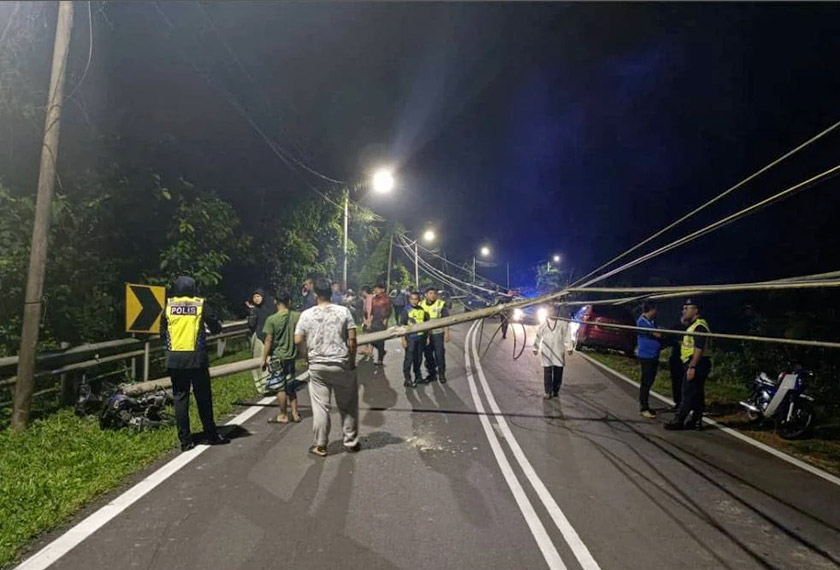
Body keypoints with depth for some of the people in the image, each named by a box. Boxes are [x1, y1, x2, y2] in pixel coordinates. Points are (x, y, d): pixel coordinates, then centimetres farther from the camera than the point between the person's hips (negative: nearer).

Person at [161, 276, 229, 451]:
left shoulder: (168, 306, 3)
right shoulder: (200, 304, -2)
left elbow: (162, 332, 9)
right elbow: (215, 328, 4)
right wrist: (217, 324, 25)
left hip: (175, 359, 2)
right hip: (196, 357, -2)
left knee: (180, 398, 7)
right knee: (203, 397, 9)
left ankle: (185, 440, 8)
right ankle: (211, 435, 17)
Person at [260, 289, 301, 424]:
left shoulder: (272, 319, -14)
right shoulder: (297, 316, -5)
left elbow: (269, 341, -12)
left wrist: (264, 359, -4)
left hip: (277, 357, -4)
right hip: (291, 356, 4)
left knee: (280, 387, 6)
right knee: (291, 386, 16)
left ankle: (283, 416, 14)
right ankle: (295, 413, 20)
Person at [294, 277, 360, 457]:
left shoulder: (307, 314, -3)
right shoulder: (343, 311, -6)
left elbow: (298, 341, -4)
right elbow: (352, 339, -9)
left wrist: (308, 355, 12)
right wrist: (352, 360, 3)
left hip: (317, 366, 1)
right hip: (342, 365, 0)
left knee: (320, 406, 8)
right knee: (348, 406, 13)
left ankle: (320, 446, 15)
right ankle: (351, 442, 22)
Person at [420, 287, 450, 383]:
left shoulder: (441, 304, -5)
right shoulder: (421, 305, 5)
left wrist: (447, 333, -10)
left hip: (438, 333, -3)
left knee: (439, 354, -3)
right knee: (428, 355, 9)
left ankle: (442, 374, 10)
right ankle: (432, 374, 22)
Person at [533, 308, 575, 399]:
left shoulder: (563, 323, 6)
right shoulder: (543, 324, 6)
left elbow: (567, 336, 5)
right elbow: (538, 337, 10)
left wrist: (569, 348, 0)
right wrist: (535, 348, 11)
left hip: (559, 351, 0)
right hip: (546, 352, 0)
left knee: (558, 371, 2)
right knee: (547, 371, -3)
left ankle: (556, 390, 10)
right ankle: (548, 392, 0)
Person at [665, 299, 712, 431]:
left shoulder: (699, 326, -16)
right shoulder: (693, 326, 18)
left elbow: (699, 349, -23)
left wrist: (692, 367, -24)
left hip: (696, 364, -11)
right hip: (695, 364, 11)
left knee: (688, 394, -7)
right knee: (697, 394, 12)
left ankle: (678, 421, -4)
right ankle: (696, 421, 17)